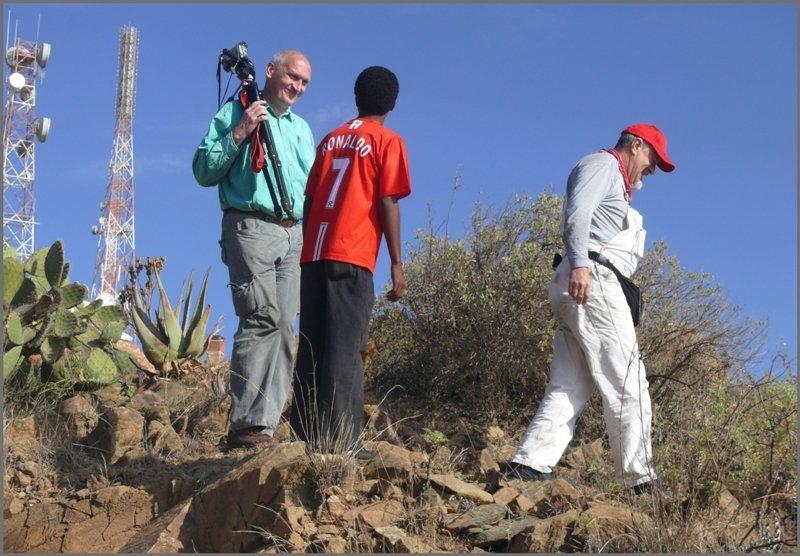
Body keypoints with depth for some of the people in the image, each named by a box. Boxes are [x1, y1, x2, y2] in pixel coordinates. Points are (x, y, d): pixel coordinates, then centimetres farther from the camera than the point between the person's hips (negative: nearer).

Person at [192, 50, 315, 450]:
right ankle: (246, 425, -19)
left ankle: (266, 423, -1)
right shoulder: (236, 112, 8)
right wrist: (239, 133, -10)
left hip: (294, 235, 6)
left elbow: (313, 188, 26)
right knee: (262, 321, -18)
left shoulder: (302, 128, 25)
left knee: (284, 329, -1)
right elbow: (203, 171, 0)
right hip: (251, 227, -6)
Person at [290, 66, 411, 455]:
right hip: (352, 257, -5)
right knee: (346, 349, -7)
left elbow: (309, 200, 17)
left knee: (312, 347, 7)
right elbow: (387, 203, -4)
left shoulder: (330, 139, 20)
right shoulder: (387, 142, 3)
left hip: (313, 255, 5)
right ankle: (342, 439, -11)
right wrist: (396, 263, -3)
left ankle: (310, 434, 6)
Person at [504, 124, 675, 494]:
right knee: (628, 384, -9)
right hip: (591, 281, -10)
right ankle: (639, 480, -8)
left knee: (570, 387, 0)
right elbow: (577, 212, -14)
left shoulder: (616, 185, 35)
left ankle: (530, 464, -10)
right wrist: (579, 263, -27)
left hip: (585, 284, 10)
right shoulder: (603, 163, 4)